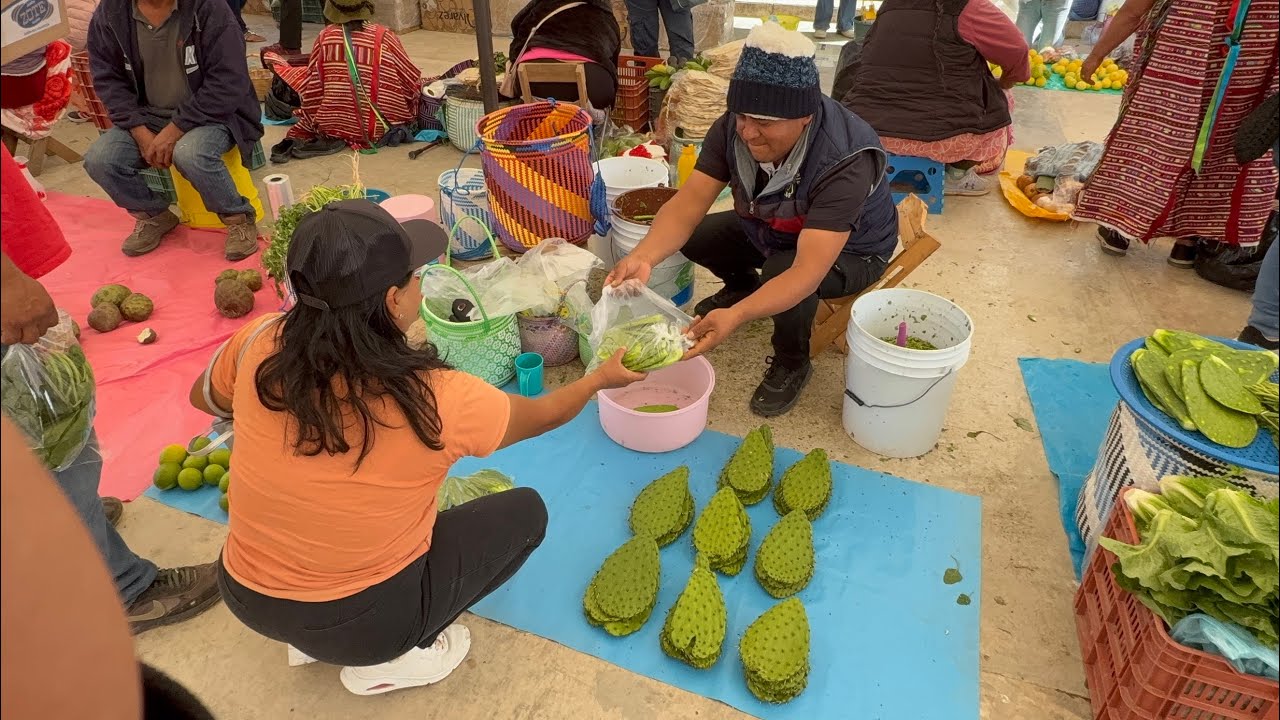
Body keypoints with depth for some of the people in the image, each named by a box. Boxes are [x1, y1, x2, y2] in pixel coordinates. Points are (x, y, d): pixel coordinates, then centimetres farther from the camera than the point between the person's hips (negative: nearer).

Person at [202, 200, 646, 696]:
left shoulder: (260, 347, -16)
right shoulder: (437, 398, -26)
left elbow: (204, 398, 9)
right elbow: (542, 416, -5)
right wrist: (601, 378, 13)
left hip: (246, 598, 5)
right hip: (359, 621, -5)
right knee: (525, 511, 9)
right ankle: (388, 660, 6)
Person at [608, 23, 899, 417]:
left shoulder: (846, 161, -39)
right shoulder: (732, 129, -23)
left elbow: (806, 273, -45)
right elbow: (689, 202, -27)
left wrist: (736, 316, -60)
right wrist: (644, 257, -47)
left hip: (850, 250, -5)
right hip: (771, 230, 6)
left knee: (783, 272, -35)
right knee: (691, 235, -10)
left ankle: (792, 363, -4)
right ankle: (743, 285, 22)